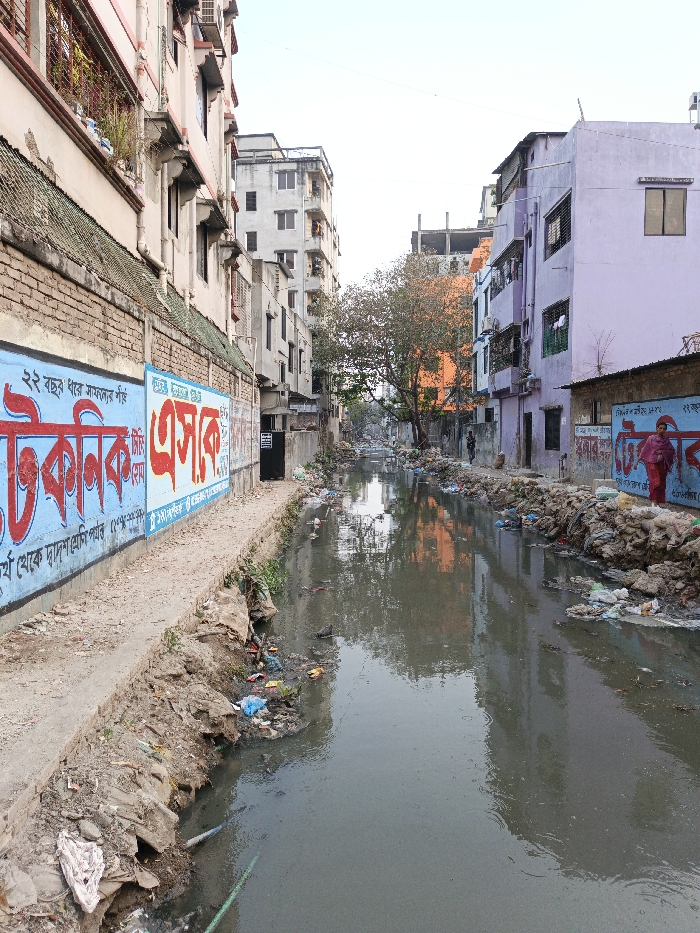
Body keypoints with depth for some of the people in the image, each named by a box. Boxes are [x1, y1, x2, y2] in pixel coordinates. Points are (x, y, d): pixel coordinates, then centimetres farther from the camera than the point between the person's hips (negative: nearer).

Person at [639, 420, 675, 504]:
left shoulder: (666, 440, 7)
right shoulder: (651, 438, -2)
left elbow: (672, 451, 7)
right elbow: (645, 450, -1)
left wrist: (662, 452, -10)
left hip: (662, 464, 4)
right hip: (652, 463, -4)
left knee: (661, 483, 4)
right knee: (655, 481, -16)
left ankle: (659, 502, 13)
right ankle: (654, 500, -10)